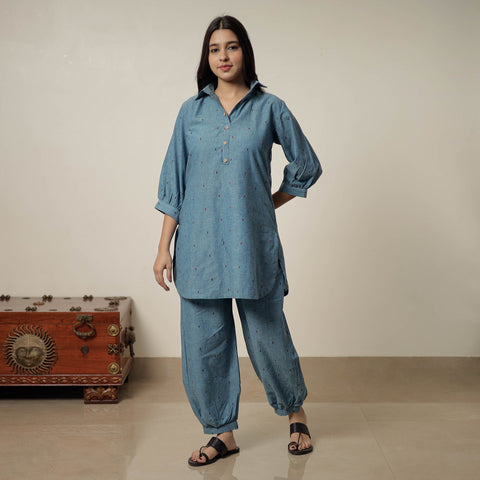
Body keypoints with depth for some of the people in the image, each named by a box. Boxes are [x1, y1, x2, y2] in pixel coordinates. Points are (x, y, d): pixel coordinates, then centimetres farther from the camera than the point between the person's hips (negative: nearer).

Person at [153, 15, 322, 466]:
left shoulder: (270, 108, 2)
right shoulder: (191, 111, 7)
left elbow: (306, 165, 12)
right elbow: (173, 182, 7)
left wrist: (268, 204, 9)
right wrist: (164, 247, 3)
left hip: (253, 244, -2)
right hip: (200, 246, 2)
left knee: (267, 336, 5)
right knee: (204, 342, 5)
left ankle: (295, 413, 32)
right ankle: (222, 433, 22)